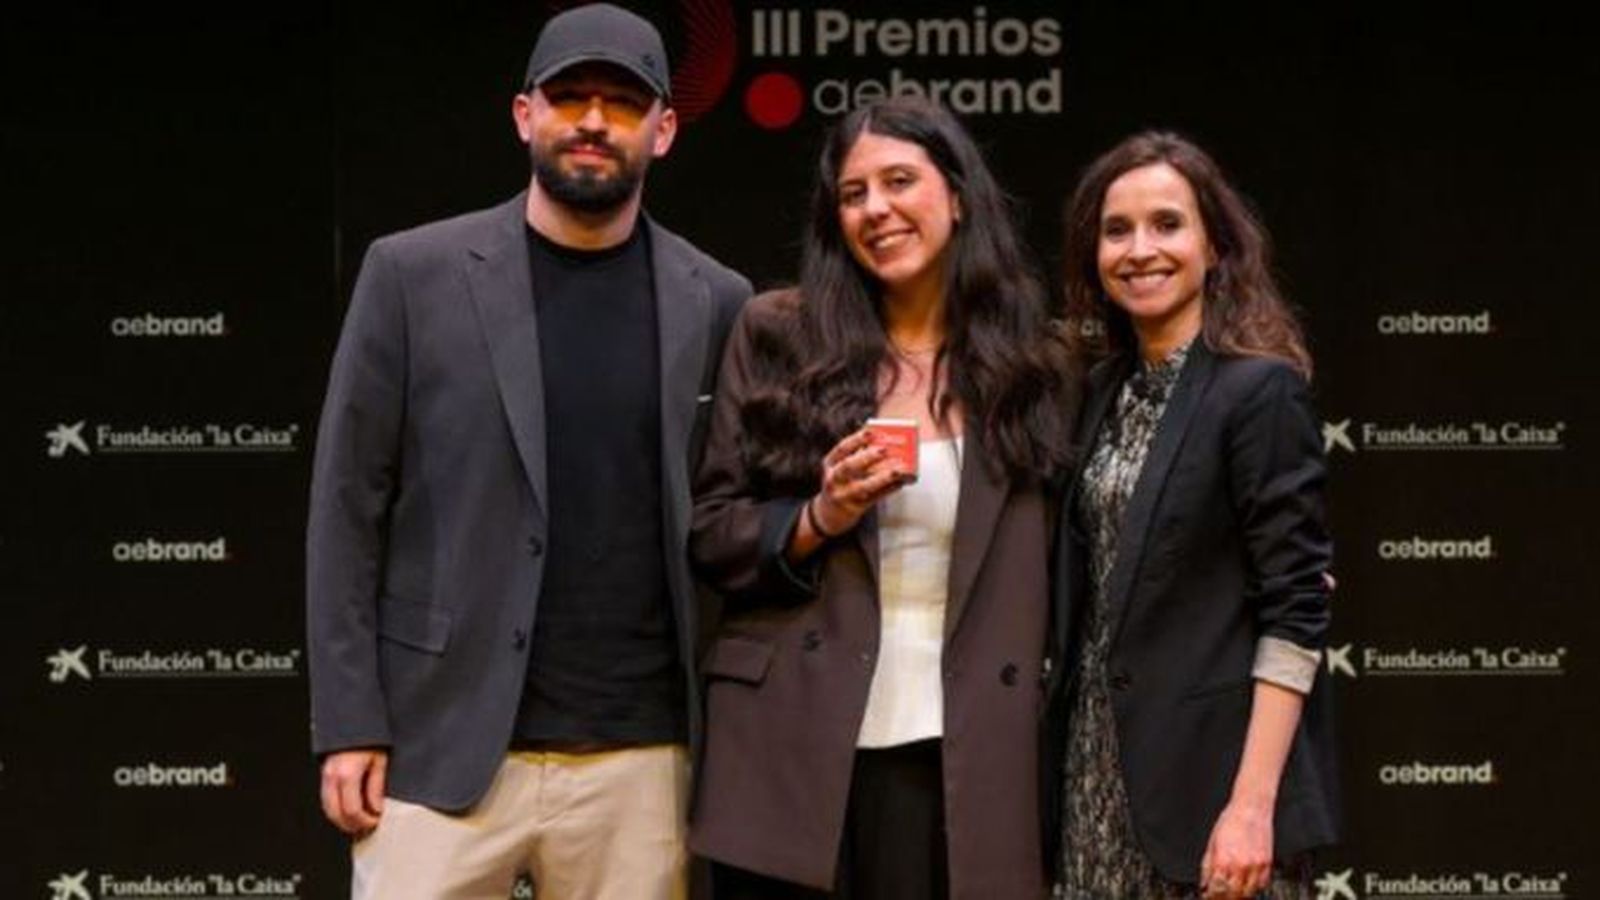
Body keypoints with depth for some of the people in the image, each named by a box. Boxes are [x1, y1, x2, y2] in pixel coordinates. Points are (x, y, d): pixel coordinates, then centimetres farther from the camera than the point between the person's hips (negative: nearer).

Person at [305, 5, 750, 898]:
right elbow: (349, 508, 1)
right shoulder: (415, 274, 2)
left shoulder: (714, 304, 7)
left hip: (638, 759, 2)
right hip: (443, 744, -2)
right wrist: (349, 723, -5)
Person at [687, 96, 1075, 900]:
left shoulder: (1025, 362, 7)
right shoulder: (776, 337, 3)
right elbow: (705, 533, 3)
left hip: (957, 769, 1)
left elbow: (1038, 586, 12)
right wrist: (817, 519, -12)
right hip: (792, 758, -1)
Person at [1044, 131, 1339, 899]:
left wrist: (1253, 803, -20)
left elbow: (1295, 611, -14)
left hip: (1210, 769, -6)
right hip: (1101, 768, 6)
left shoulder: (1260, 389, -10)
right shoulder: (1110, 389, 11)